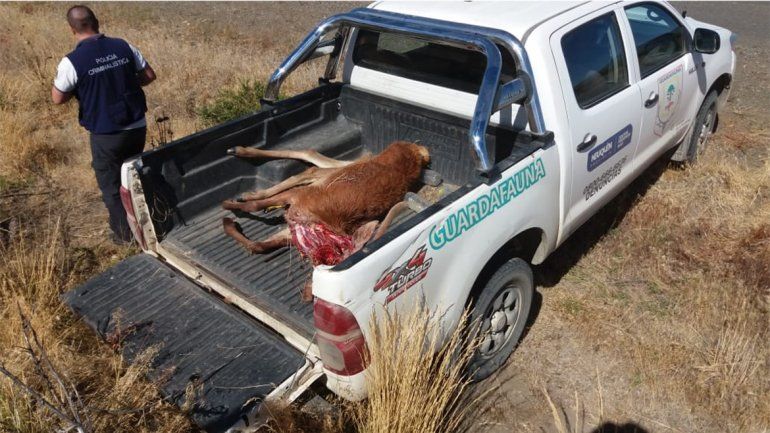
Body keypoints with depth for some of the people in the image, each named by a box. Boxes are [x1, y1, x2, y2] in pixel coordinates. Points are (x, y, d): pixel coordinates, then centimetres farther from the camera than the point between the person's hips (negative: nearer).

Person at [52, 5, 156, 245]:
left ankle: (124, 233, 23)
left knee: (111, 185, 14)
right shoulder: (123, 46, -2)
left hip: (106, 135, -4)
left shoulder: (72, 61, -14)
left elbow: (58, 98, -4)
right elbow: (149, 75, 7)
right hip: (137, 127, 4)